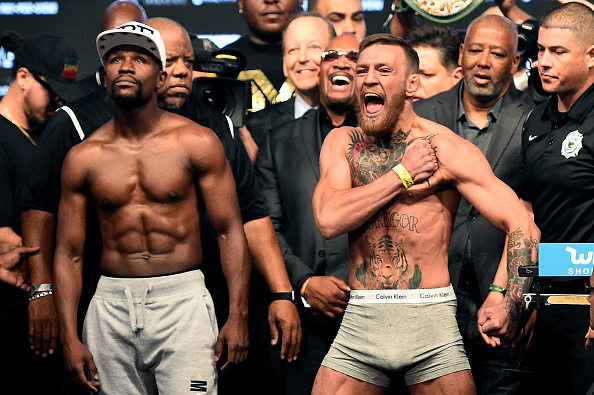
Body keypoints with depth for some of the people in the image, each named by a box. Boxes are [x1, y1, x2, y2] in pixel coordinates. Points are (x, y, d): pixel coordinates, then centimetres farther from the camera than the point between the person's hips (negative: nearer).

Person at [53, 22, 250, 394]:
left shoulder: (197, 143, 1)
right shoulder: (83, 157, 6)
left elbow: (231, 231, 0)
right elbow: (69, 253, 9)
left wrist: (238, 316, -8)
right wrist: (69, 337, 1)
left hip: (182, 299, -2)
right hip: (111, 304, 2)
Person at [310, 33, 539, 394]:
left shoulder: (447, 149, -2)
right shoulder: (342, 142, 10)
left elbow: (522, 225, -8)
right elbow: (329, 220, -8)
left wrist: (510, 307, -21)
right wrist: (403, 173, -7)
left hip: (432, 323, -2)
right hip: (360, 323, 2)